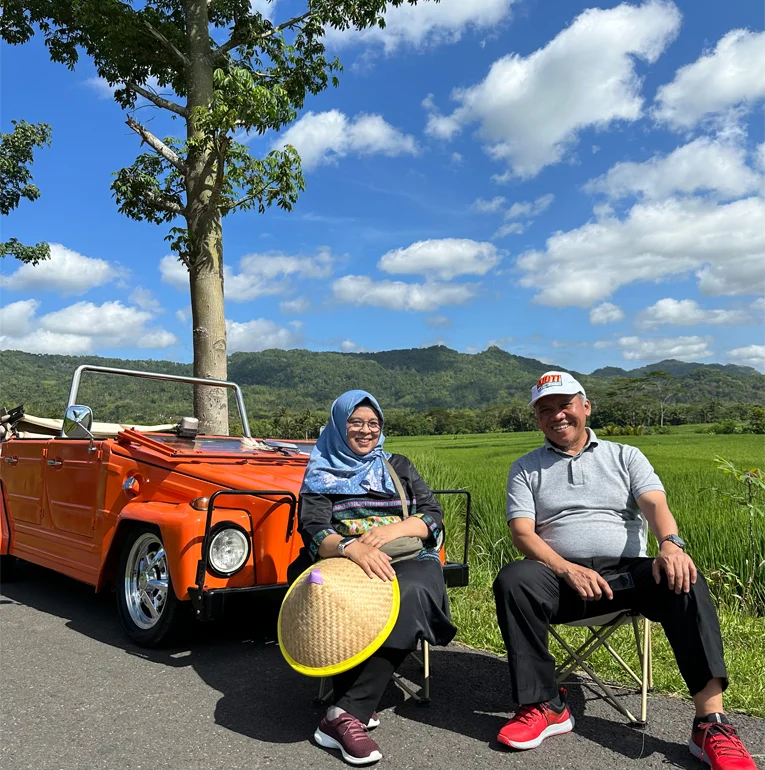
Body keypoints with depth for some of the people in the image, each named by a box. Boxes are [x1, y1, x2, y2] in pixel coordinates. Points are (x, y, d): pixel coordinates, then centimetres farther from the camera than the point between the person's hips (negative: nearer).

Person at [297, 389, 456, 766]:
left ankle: (343, 715, -33)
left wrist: (393, 529, -13)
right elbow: (313, 532, -3)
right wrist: (352, 546, -26)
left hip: (408, 558, 1)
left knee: (410, 593, -36)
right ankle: (357, 707, -25)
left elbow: (434, 518, 9)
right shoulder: (321, 474, 13)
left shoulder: (399, 467, 19)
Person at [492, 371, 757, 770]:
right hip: (561, 576, 0)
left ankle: (711, 724, -29)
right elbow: (523, 532, -1)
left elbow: (655, 505, -2)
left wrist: (671, 544, -26)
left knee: (685, 582, -30)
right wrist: (568, 570, -19)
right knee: (513, 580, -32)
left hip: (627, 571, 1)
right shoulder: (525, 469, 12)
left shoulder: (625, 456, 14)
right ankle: (544, 707, -23)